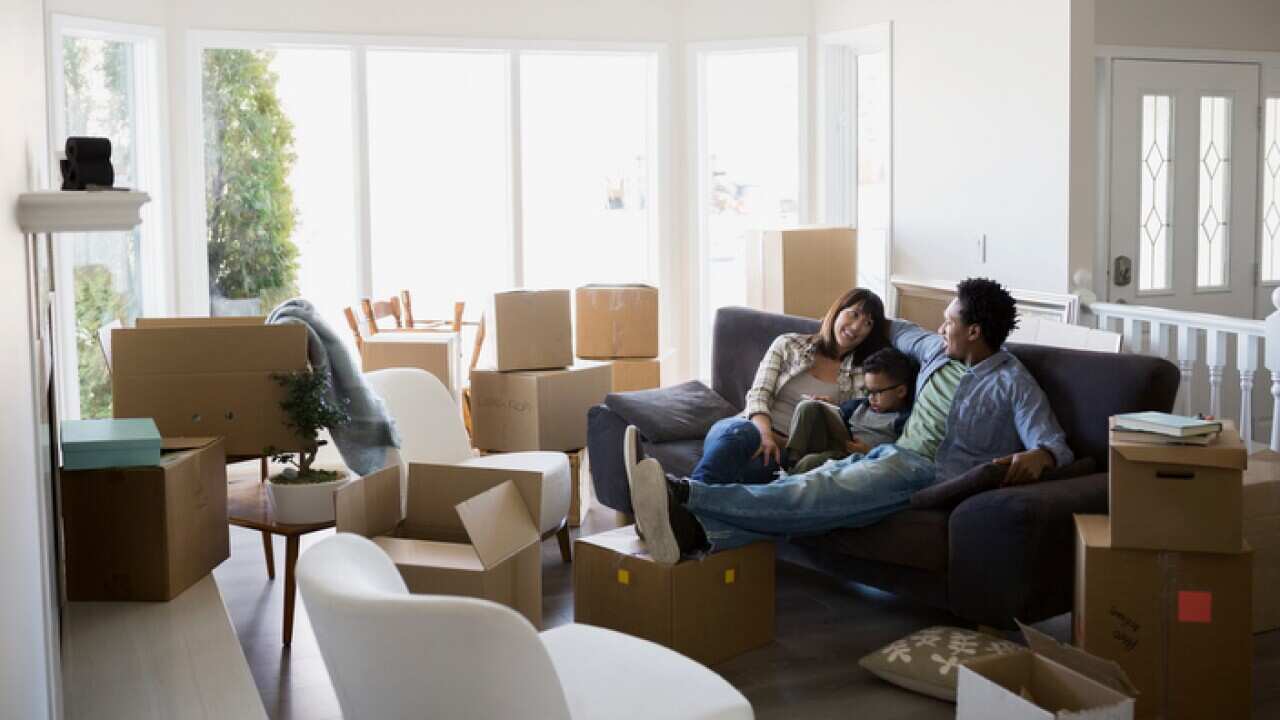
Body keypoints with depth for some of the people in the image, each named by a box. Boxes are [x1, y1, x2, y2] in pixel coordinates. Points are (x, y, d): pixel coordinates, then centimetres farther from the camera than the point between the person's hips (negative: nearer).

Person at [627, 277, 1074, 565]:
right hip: (890, 456, 7)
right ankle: (696, 530, -54)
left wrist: (1038, 456, -32)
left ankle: (687, 495, -55)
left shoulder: (1013, 384, 0)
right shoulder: (937, 350, 21)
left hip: (933, 474, -7)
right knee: (811, 486, -27)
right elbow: (900, 332, 43)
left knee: (820, 494, -33)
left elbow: (1056, 445, -10)